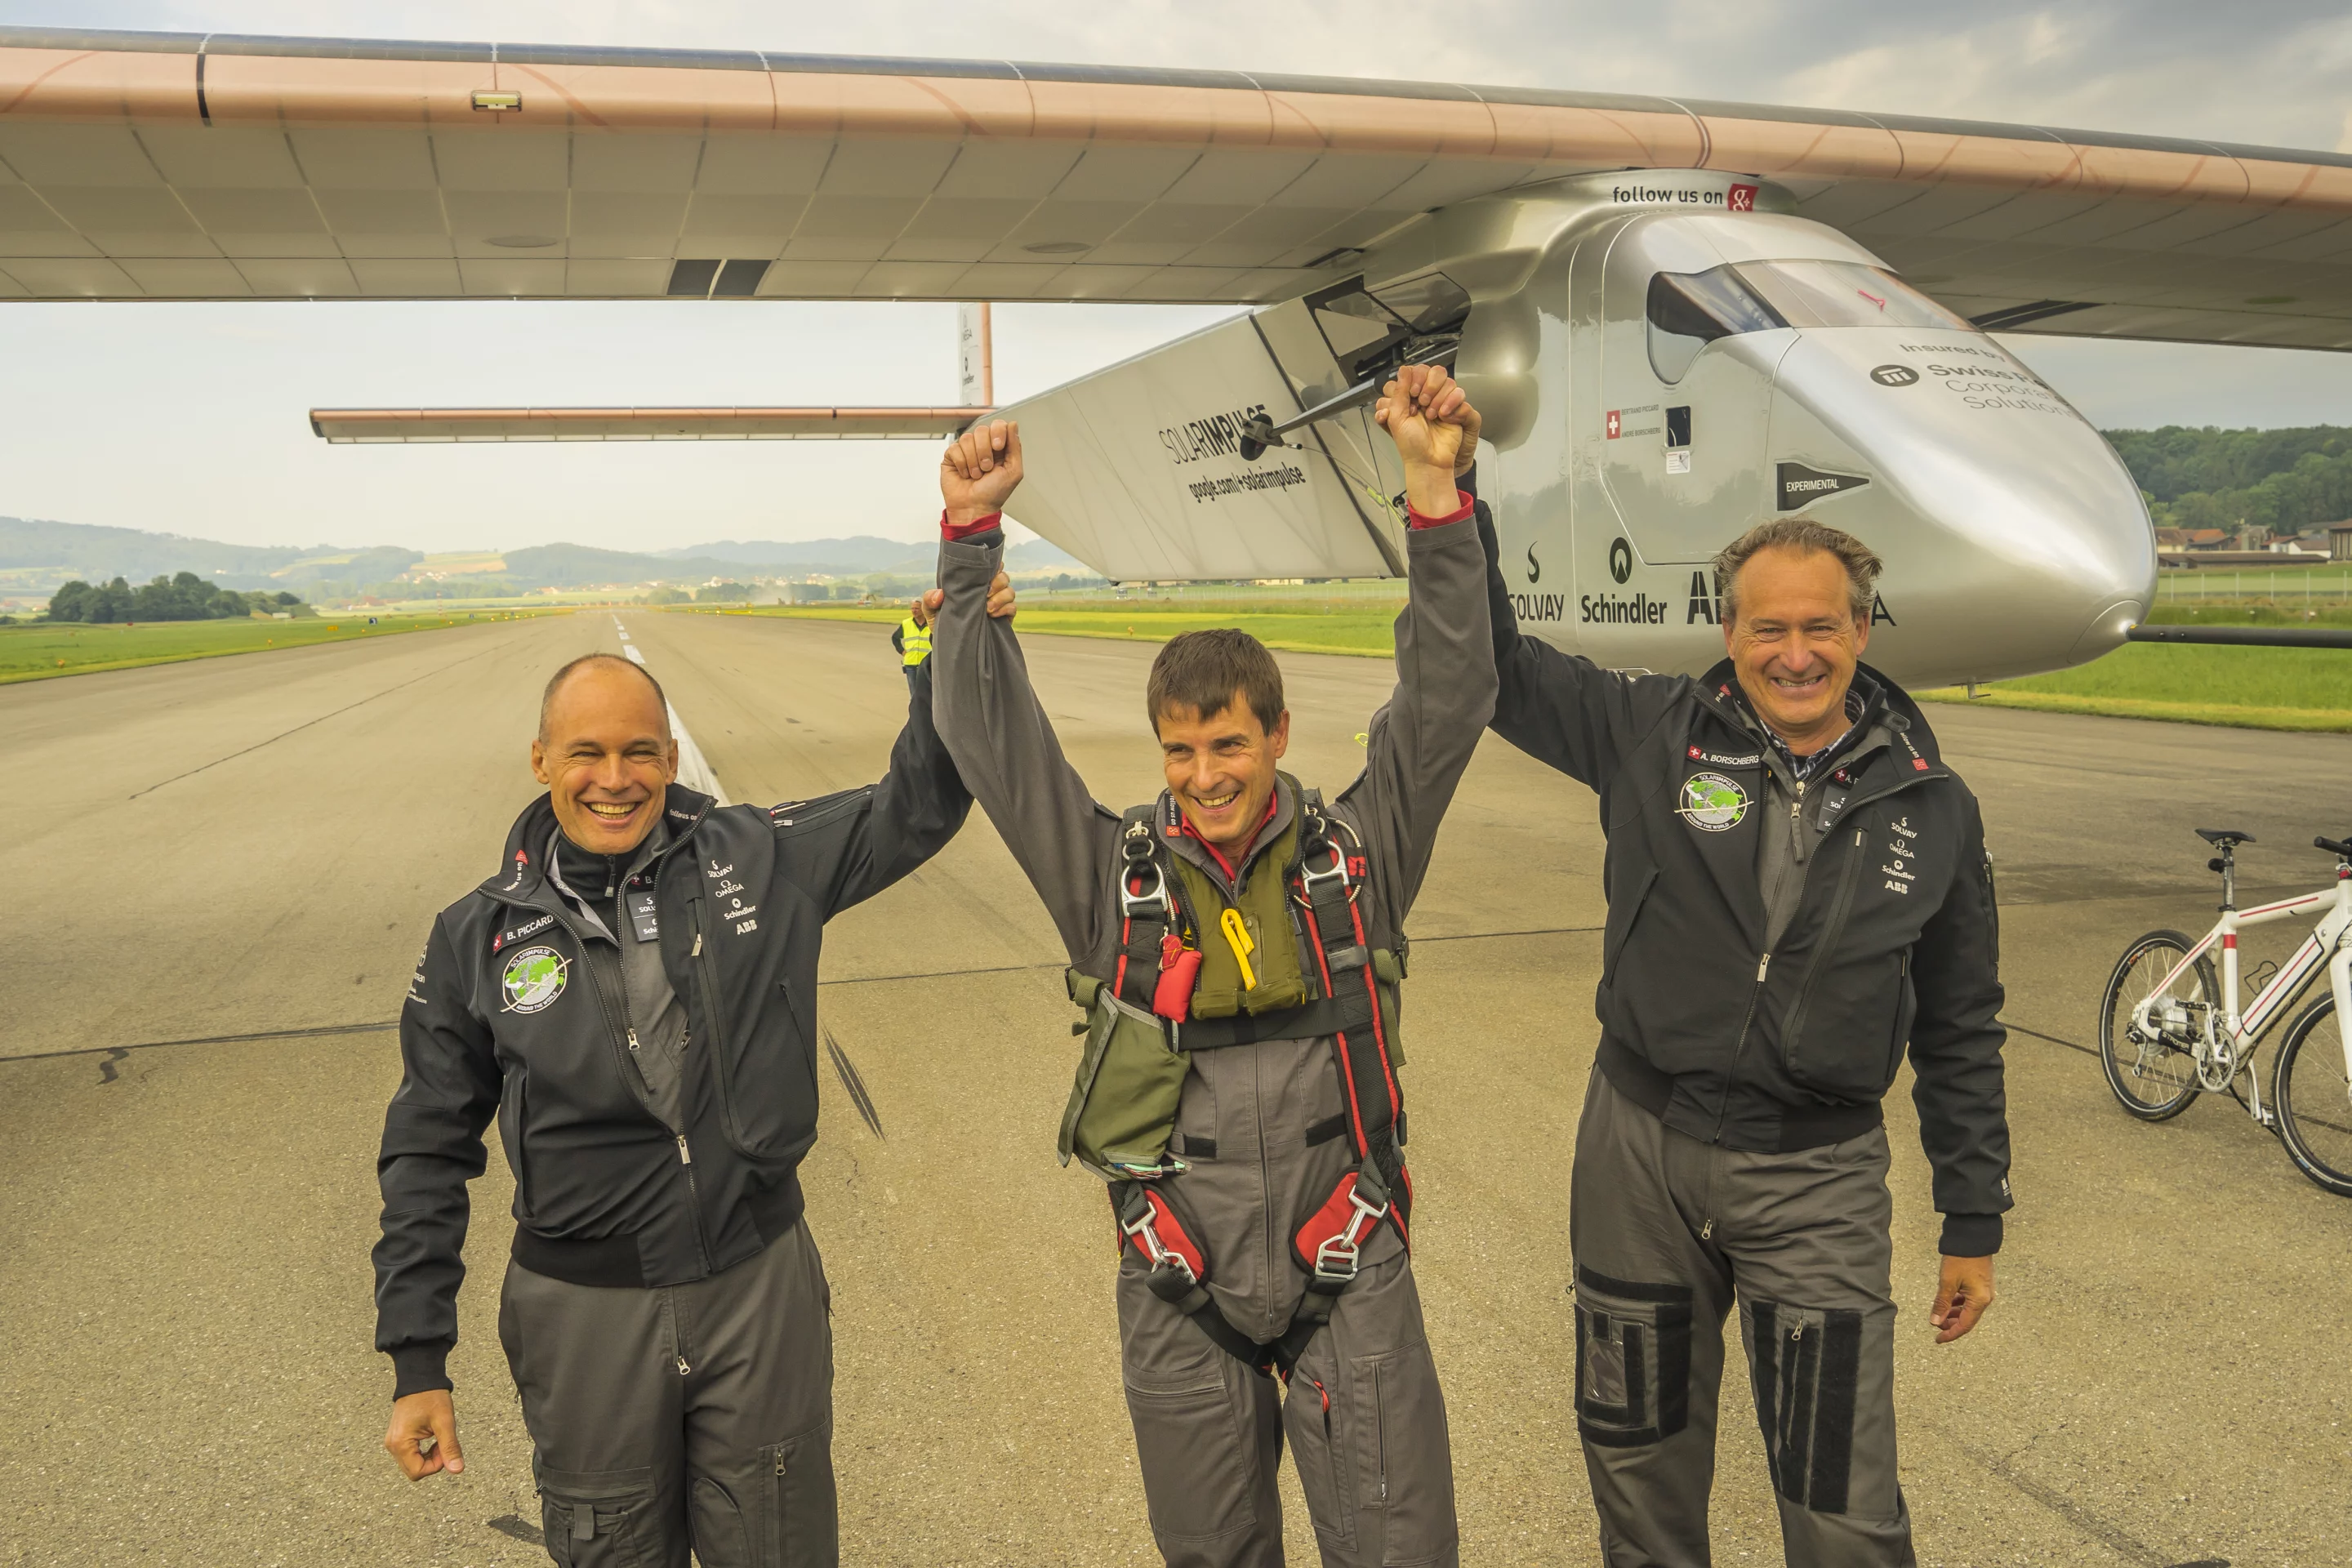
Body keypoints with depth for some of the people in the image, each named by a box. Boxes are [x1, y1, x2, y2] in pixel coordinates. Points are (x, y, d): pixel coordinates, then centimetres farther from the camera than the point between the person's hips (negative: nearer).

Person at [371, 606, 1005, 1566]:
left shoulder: (759, 863, -5)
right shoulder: (478, 938, -4)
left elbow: (915, 807, 2)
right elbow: (429, 1152, 2)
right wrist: (417, 1361, 1)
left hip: (761, 1281, 1)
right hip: (584, 1308, 0)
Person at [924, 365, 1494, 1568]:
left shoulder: (1357, 851, -3)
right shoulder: (1114, 874, -3)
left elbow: (1449, 693, -11)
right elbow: (987, 731, -6)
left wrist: (1434, 489, -21)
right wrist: (971, 541, -14)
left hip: (1349, 1275, -1)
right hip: (1180, 1292, 1)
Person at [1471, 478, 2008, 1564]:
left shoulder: (1931, 806, -2)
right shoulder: (1654, 734, -6)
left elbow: (1961, 1033, 5)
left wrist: (1974, 1223, 8)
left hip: (1816, 1179, 0)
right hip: (1640, 1148, 1)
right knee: (1638, 1456, 19)